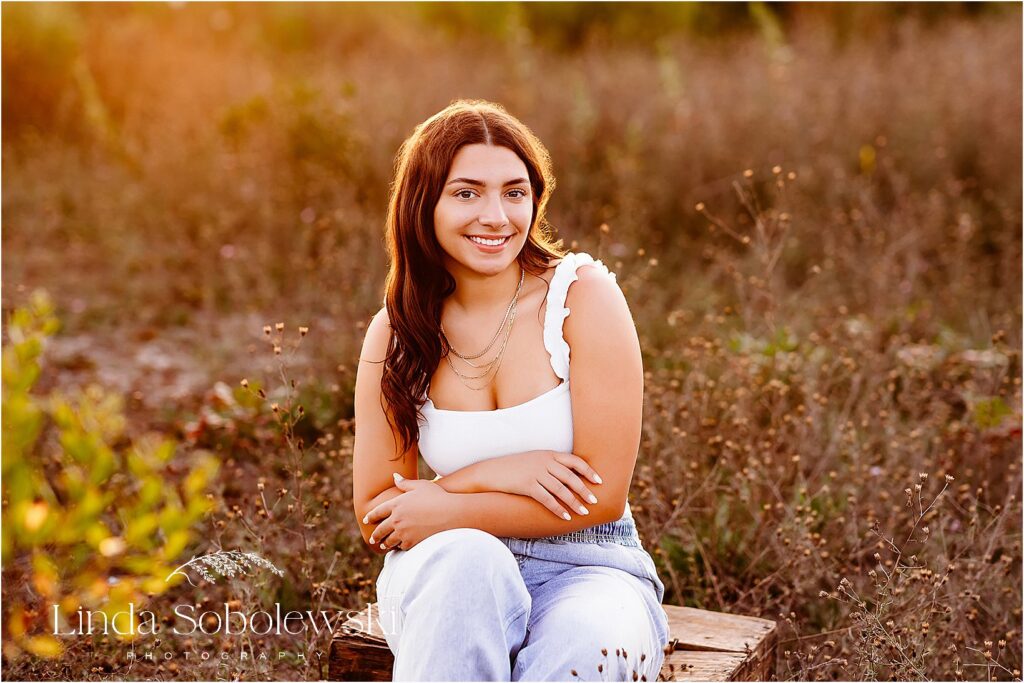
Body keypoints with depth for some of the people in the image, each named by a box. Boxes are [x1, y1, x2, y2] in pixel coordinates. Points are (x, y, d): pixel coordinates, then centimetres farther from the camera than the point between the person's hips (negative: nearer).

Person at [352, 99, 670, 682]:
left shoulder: (584, 295, -5)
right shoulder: (395, 335, 3)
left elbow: (602, 495, -9)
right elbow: (374, 518, 4)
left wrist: (445, 512, -10)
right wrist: (490, 476, -13)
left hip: (588, 570, -2)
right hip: (444, 578, 2)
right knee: (469, 558, -35)